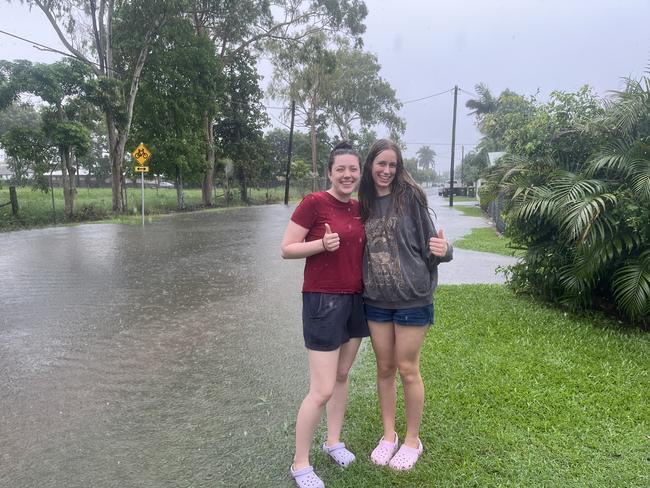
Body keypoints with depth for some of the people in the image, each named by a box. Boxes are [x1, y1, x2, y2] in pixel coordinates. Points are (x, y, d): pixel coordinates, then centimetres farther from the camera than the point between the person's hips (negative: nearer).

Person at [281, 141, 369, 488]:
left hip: (355, 299, 7)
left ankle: (333, 441, 39)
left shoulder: (359, 208, 7)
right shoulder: (313, 202, -12)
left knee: (342, 375, 19)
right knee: (322, 390, -3)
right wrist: (322, 244, -26)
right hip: (323, 300, -7)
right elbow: (286, 249, -11)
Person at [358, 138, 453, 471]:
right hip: (375, 299, 4)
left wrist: (443, 250, -28)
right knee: (384, 368, 14)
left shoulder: (410, 195, -7)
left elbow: (429, 239, -8)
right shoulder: (364, 203, 6)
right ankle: (389, 435, 33)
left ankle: (412, 440, 28)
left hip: (412, 297, -4)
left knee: (407, 369, 7)